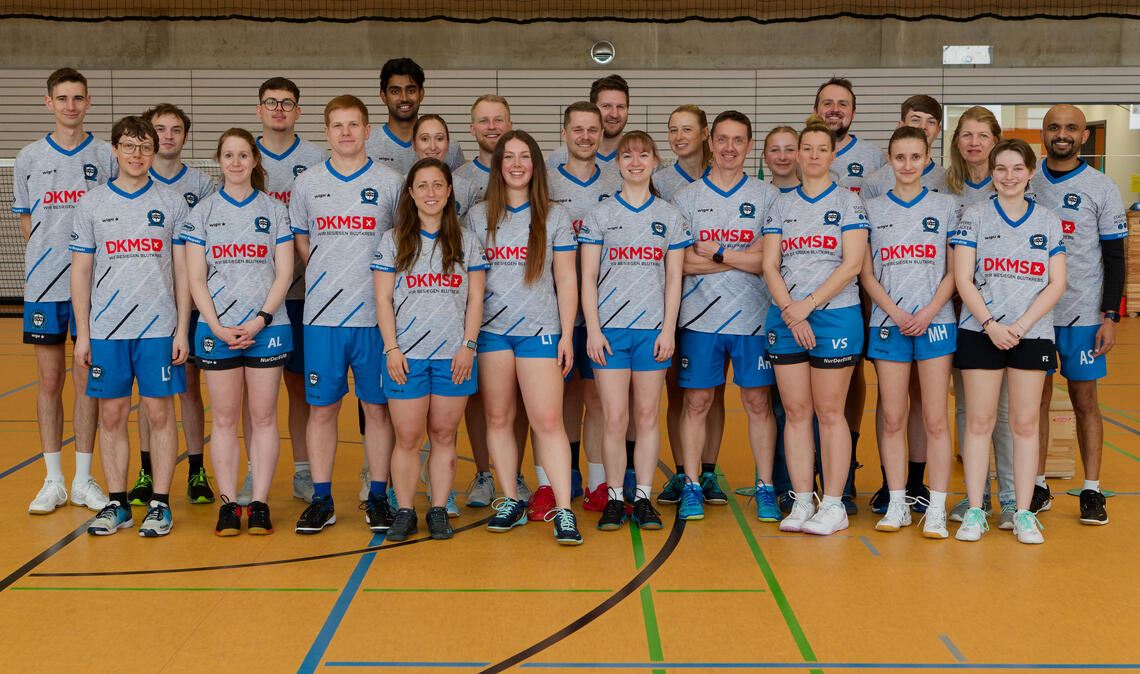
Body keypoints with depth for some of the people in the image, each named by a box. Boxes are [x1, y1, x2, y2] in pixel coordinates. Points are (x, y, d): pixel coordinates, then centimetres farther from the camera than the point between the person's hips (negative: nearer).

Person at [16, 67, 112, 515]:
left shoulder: (106, 157, 2)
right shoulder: (29, 158, 7)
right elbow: (25, 221, 13)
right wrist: (48, 255, 1)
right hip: (43, 285, 1)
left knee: (88, 382, 3)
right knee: (49, 381, 5)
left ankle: (83, 479, 13)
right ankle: (53, 481, 14)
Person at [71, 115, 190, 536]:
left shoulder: (172, 204, 4)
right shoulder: (91, 205, 6)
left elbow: (182, 270, 4)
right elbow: (80, 270, 7)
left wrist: (182, 330, -2)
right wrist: (82, 334, 2)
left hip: (159, 328, -1)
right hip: (106, 330, 1)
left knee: (160, 413, 1)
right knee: (111, 416, 6)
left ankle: (160, 504, 10)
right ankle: (117, 504, 16)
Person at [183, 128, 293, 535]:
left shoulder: (274, 211, 5)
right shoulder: (203, 212, 6)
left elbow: (285, 274, 1)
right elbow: (196, 279, 2)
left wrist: (259, 321, -11)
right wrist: (218, 327, -9)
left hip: (267, 329, 0)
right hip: (217, 330, 0)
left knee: (263, 417, 2)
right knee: (225, 419, 3)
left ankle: (260, 504, 8)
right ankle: (228, 504, 9)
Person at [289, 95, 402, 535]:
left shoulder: (390, 183, 3)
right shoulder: (307, 184, 7)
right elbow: (300, 242, 16)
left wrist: (376, 284, 1)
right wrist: (330, 280, 7)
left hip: (375, 316, -1)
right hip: (322, 316, 1)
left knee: (377, 407, 4)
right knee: (322, 408, 5)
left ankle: (378, 497, 15)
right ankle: (322, 500, 14)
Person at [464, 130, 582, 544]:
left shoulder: (554, 216, 6)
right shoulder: (478, 216, 9)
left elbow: (566, 280, 5)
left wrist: (567, 335, -1)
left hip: (539, 330, -2)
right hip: (490, 329, 2)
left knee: (548, 421, -8)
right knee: (498, 418, 6)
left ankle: (564, 511, -7)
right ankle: (510, 501, 18)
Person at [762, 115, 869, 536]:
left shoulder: (848, 202, 2)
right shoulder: (781, 205, 12)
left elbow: (852, 264, -7)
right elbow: (770, 265, 6)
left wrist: (808, 305, -13)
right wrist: (789, 309, -9)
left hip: (834, 316, -3)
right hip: (785, 319, 4)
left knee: (829, 412, -2)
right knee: (795, 411, 4)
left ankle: (834, 505, 4)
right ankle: (801, 502, 10)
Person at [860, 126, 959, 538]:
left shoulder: (945, 207, 6)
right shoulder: (873, 209, 8)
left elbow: (954, 271, 2)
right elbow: (867, 274, 5)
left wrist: (928, 313, -11)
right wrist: (896, 314, -9)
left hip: (934, 322, -1)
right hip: (888, 325, 1)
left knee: (935, 419, -2)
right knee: (893, 418, 3)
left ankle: (937, 509, 3)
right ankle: (897, 504, 11)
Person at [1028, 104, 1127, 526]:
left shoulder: (1101, 188, 0)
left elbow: (1115, 256, 0)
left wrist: (1111, 316, -7)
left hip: (1083, 314, -2)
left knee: (1084, 399, 3)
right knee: (1036, 398, 5)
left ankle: (1092, 491, 10)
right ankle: (1037, 487, 13)